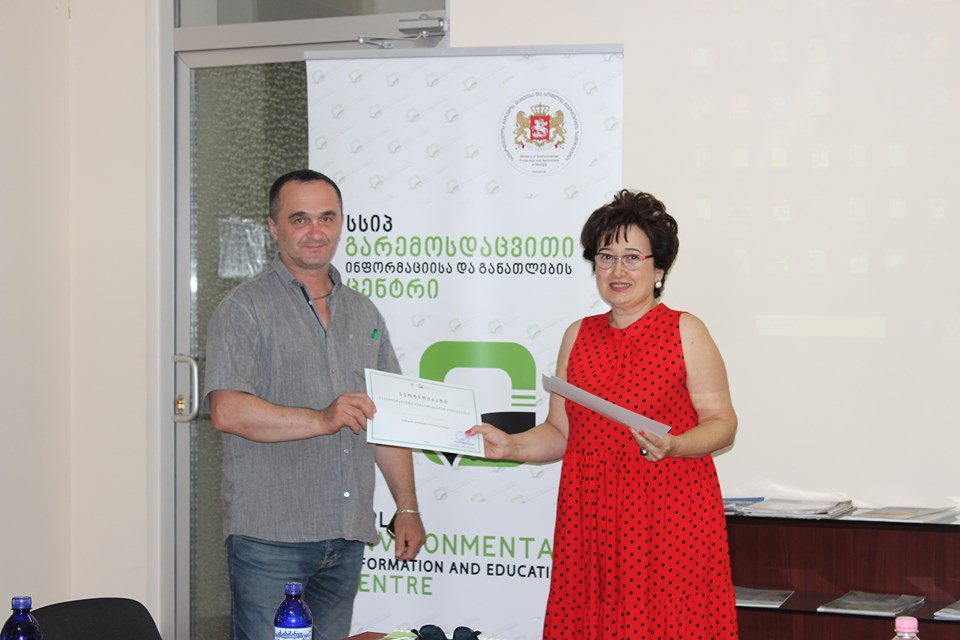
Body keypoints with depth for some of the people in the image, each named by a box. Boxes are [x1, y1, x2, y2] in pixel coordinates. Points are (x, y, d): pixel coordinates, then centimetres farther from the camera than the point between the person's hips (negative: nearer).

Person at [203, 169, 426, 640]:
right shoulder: (245, 309, -3)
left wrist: (407, 508, 14)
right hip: (269, 534, -5)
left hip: (347, 538, 6)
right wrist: (322, 419, -21)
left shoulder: (364, 314, 17)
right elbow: (227, 411, -15)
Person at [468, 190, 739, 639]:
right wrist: (509, 446, -1)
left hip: (669, 521, -4)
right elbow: (561, 432, 15)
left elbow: (722, 423, -2)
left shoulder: (685, 332, 2)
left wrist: (673, 445, -20)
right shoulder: (578, 336, 15)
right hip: (590, 521, 4)